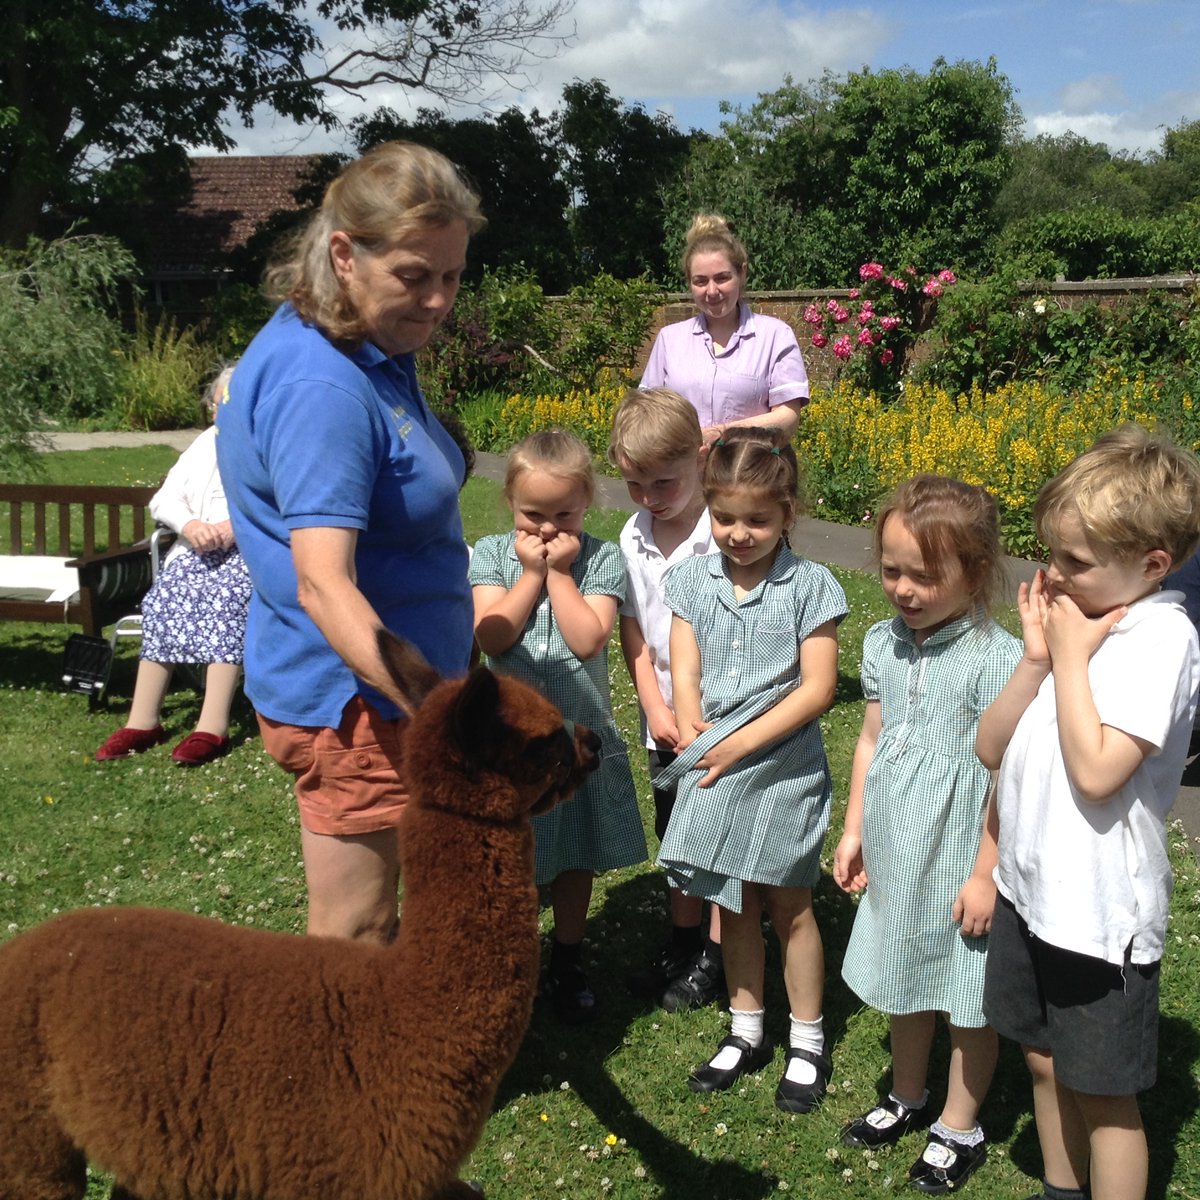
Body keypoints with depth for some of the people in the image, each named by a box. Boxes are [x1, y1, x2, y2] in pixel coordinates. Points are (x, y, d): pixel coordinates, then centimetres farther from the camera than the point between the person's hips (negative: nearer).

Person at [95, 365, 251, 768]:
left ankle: (213, 726, -37)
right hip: (200, 547, 5)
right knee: (163, 596, -23)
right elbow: (164, 499, 13)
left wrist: (237, 526, -22)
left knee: (226, 597, -33)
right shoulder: (207, 443, 22)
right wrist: (190, 525, -10)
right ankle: (143, 720, -24)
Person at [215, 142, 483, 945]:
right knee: (354, 939, 6)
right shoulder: (322, 389, -25)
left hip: (400, 680, 10)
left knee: (376, 923, 23)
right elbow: (323, 584, -32)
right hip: (354, 698, -10)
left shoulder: (376, 352, 6)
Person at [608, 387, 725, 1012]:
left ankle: (716, 957, 25)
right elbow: (632, 630, 3)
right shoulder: (633, 537, -2)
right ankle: (684, 939, 37)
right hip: (664, 720, 6)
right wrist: (656, 708, -6)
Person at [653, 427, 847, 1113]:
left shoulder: (810, 586, -10)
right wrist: (693, 734, -18)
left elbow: (818, 687, -14)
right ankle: (747, 1034, 33)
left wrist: (739, 743, -18)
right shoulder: (692, 581, 1)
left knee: (789, 905, 8)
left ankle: (808, 1044, 27)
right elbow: (685, 672, -1)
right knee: (733, 905, 15)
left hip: (783, 771, -3)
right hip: (715, 773, 4)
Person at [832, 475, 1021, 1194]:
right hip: (895, 860, 6)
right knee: (903, 985, 23)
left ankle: (961, 1130, 33)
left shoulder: (999, 661, -21)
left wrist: (986, 873, -16)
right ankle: (907, 1099, 46)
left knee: (968, 1003, 12)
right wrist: (854, 831, 10)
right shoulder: (882, 645, 0)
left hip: (959, 867, -6)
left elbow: (1004, 778, -18)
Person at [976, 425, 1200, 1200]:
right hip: (1030, 889, 8)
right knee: (1046, 1062, 23)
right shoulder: (1078, 619, 2)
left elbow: (1097, 772, -29)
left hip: (1100, 911, -8)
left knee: (1103, 1095, 9)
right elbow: (992, 748, 2)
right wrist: (1038, 657, -10)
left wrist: (1072, 656, -20)